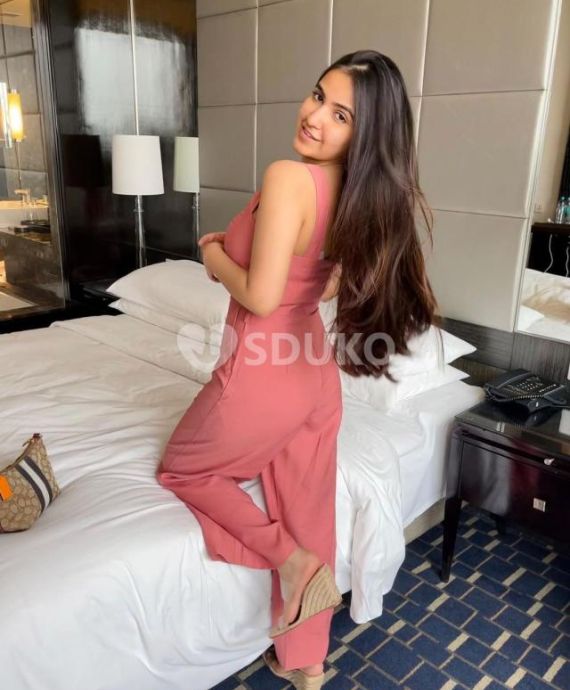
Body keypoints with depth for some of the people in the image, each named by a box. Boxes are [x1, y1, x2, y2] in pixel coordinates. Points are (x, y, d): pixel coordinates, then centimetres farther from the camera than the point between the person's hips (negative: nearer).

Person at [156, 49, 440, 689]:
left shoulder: (287, 177, -24)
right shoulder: (364, 192, 2)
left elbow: (260, 296, -26)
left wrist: (216, 260, -5)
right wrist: (237, 247, 9)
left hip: (263, 376, -7)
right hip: (316, 376, 8)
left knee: (181, 470, 22)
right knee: (308, 515, 20)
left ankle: (290, 558, 9)